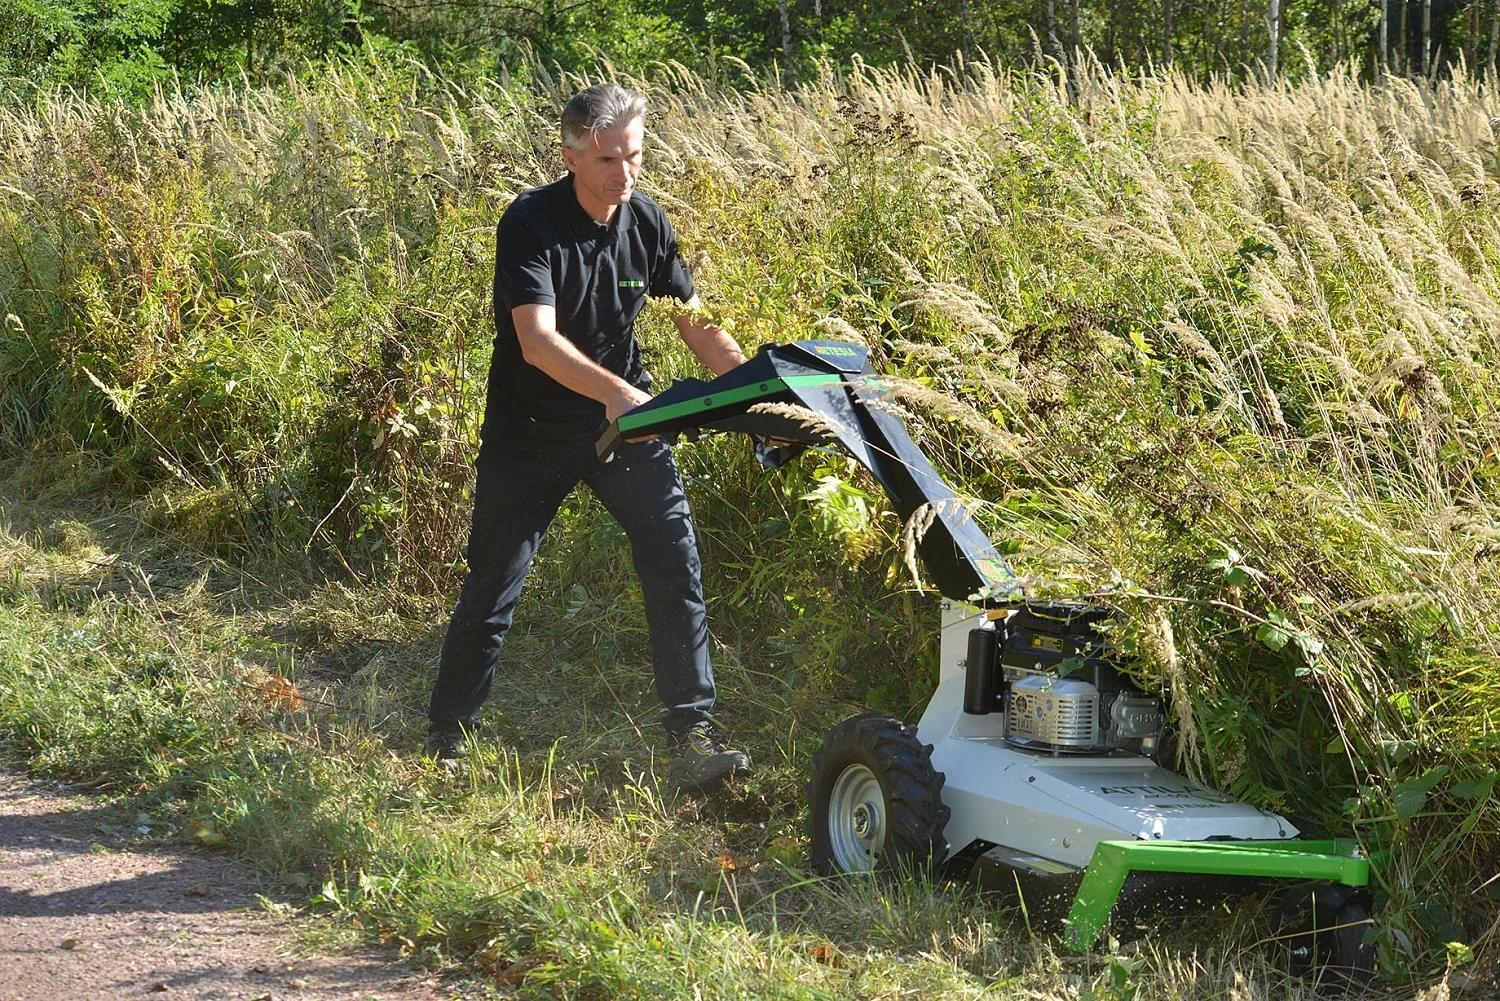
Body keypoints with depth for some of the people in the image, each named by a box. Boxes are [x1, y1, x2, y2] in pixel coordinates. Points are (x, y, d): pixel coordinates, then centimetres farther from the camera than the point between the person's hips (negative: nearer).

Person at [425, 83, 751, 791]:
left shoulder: (645, 220, -4)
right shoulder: (531, 223, -20)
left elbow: (694, 321, 5)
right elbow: (538, 341, -32)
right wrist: (615, 392, -47)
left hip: (625, 416, 4)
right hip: (531, 428, -4)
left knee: (675, 563, -10)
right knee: (493, 583, 3)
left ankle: (692, 738, -6)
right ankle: (447, 739, 19)